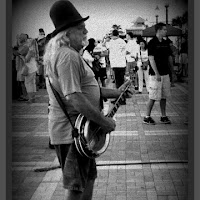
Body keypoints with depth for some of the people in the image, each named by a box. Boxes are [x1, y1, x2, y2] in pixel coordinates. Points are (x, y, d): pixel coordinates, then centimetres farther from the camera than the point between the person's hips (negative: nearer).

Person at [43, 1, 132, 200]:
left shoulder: (64, 53, 13)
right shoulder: (68, 56, -22)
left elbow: (86, 88, 19)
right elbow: (74, 97, -29)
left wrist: (115, 92, 15)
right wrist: (104, 121, -21)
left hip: (77, 127, 10)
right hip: (71, 129, -10)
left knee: (88, 176, 22)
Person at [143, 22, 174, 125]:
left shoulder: (166, 43, 11)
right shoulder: (152, 43, -10)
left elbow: (169, 57, 16)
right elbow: (151, 59, -15)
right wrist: (157, 73, -19)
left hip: (165, 73, 7)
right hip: (155, 74, -7)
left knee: (164, 96, 10)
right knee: (153, 97, -3)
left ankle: (163, 116, 19)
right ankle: (147, 117, 9)